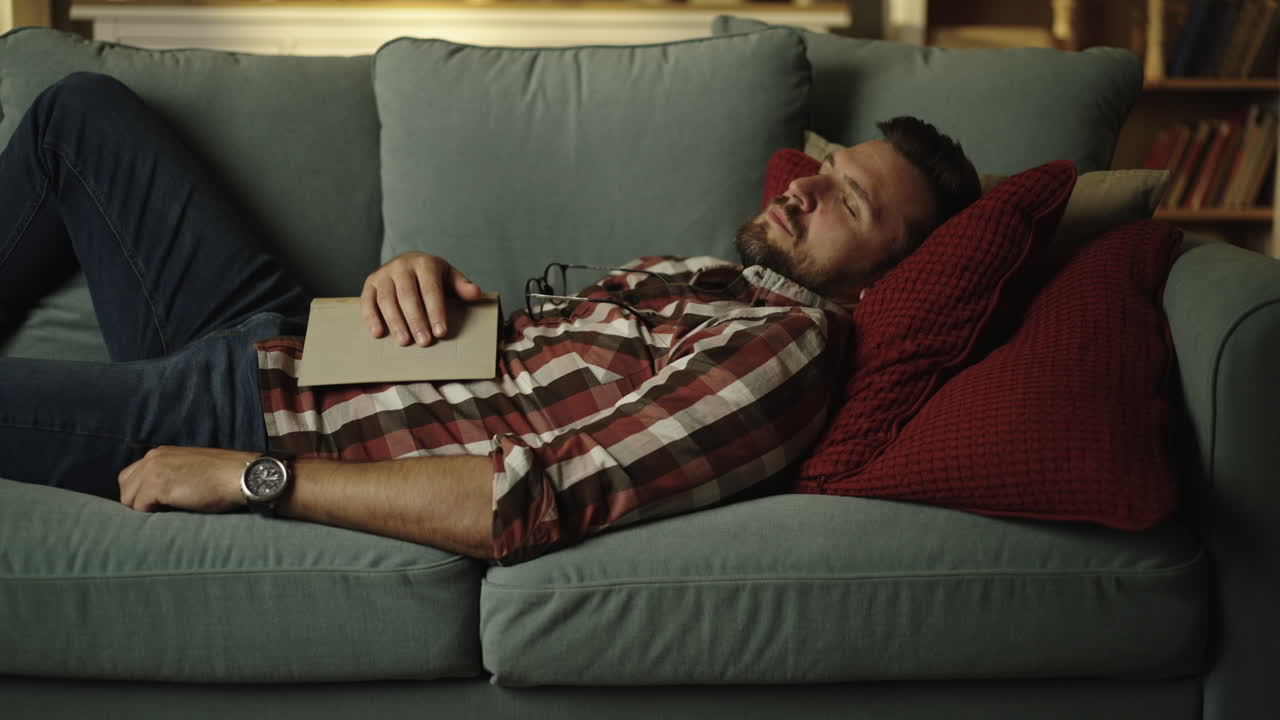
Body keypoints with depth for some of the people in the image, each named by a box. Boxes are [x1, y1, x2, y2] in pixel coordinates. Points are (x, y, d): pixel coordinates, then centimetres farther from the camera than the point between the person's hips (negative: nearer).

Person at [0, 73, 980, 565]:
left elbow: (535, 501, -31)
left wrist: (250, 474, -28)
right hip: (281, 334, 9)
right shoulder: (704, 277, 9)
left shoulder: (786, 342, -21)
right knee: (82, 107, 18)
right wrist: (413, 269, -10)